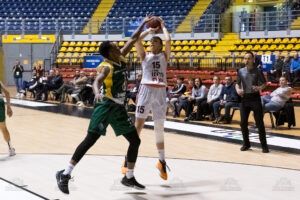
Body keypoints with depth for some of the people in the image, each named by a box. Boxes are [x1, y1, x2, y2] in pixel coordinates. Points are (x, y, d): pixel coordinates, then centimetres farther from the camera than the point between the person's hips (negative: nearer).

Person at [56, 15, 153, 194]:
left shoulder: (121, 59, 9)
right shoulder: (107, 66, -14)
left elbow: (133, 40, 19)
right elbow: (97, 81, -32)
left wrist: (143, 24, 19)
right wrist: (97, 93, -53)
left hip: (119, 107, 8)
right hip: (106, 105, -8)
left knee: (135, 140, 9)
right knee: (90, 140, -13)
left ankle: (129, 178, 21)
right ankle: (65, 174, -8)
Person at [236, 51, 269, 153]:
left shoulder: (257, 71, -4)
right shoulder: (241, 71, 5)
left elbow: (264, 83, 3)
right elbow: (237, 83, 14)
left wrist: (260, 87, -18)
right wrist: (238, 89, -7)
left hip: (255, 98, -3)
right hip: (244, 98, 3)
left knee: (259, 123, -4)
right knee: (243, 123, 4)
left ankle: (264, 145, 4)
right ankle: (246, 144, 19)